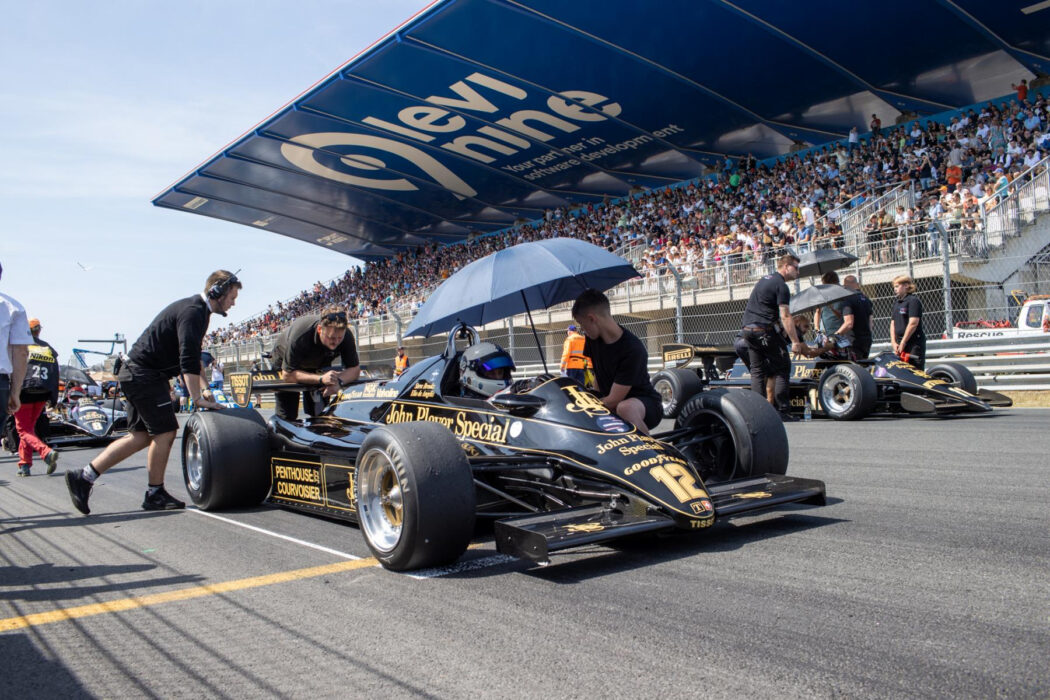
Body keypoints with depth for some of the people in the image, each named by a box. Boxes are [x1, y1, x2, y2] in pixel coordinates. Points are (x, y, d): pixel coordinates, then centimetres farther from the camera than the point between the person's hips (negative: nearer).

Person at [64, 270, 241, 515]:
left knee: (141, 436, 10)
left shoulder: (197, 310, 15)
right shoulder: (193, 311, -17)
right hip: (144, 375, -10)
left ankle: (83, 477, 11)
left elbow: (191, 357, 21)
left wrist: (203, 387, 11)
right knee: (165, 432, -4)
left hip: (135, 373, 10)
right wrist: (197, 399, -24)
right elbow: (188, 361, -25)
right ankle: (155, 494, 7)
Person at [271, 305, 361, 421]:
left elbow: (355, 368, -23)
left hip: (319, 365, 3)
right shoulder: (300, 335, -42)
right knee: (287, 417, -9)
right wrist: (320, 379, -50)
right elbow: (287, 374, -38)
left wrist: (339, 380, -45)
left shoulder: (346, 336, -32)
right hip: (286, 363, -3)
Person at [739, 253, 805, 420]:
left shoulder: (764, 279, 19)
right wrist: (795, 342, -17)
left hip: (747, 329, 9)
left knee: (757, 370, 10)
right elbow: (785, 316, -16)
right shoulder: (781, 286, -8)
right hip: (765, 330, -8)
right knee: (782, 368, 0)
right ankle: (781, 411, -4)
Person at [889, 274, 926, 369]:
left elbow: (913, 323, -15)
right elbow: (892, 323, 12)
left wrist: (903, 343, -13)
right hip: (900, 342, 7)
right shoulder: (896, 302, 16)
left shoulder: (913, 300, -8)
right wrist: (894, 343, 0)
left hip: (914, 343, -7)